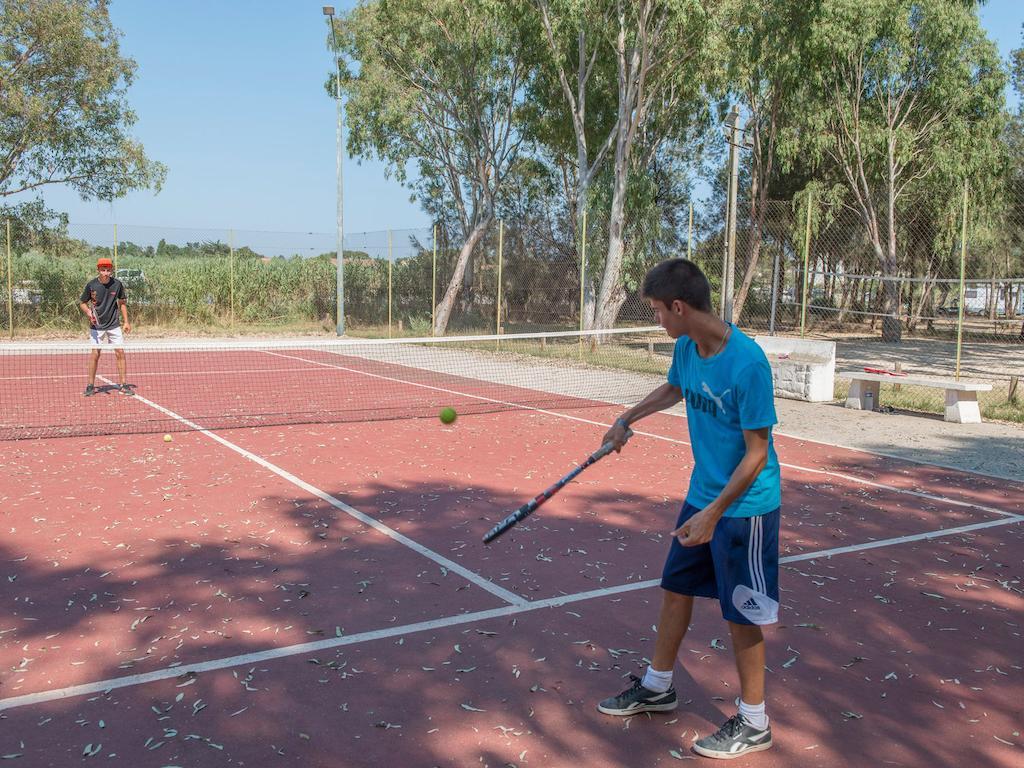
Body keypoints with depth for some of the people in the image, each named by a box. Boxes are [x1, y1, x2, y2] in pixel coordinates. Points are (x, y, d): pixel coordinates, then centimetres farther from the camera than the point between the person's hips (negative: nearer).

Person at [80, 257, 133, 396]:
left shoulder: (117, 284, -4)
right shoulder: (91, 285, -9)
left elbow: (122, 302, 9)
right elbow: (82, 302, 3)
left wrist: (126, 321, 4)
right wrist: (88, 312, -18)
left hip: (114, 325, 2)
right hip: (97, 325, -2)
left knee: (120, 352, -4)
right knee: (95, 353, -3)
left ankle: (123, 384, 4)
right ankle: (91, 385, 9)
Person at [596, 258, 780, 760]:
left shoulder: (747, 364, -26)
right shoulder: (686, 348, -2)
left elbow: (757, 452, -23)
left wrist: (714, 513, -25)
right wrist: (628, 418, 30)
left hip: (743, 506, -8)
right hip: (701, 495, 8)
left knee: (741, 613, 4)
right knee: (675, 588, 18)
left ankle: (753, 724, 23)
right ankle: (657, 687, 37)